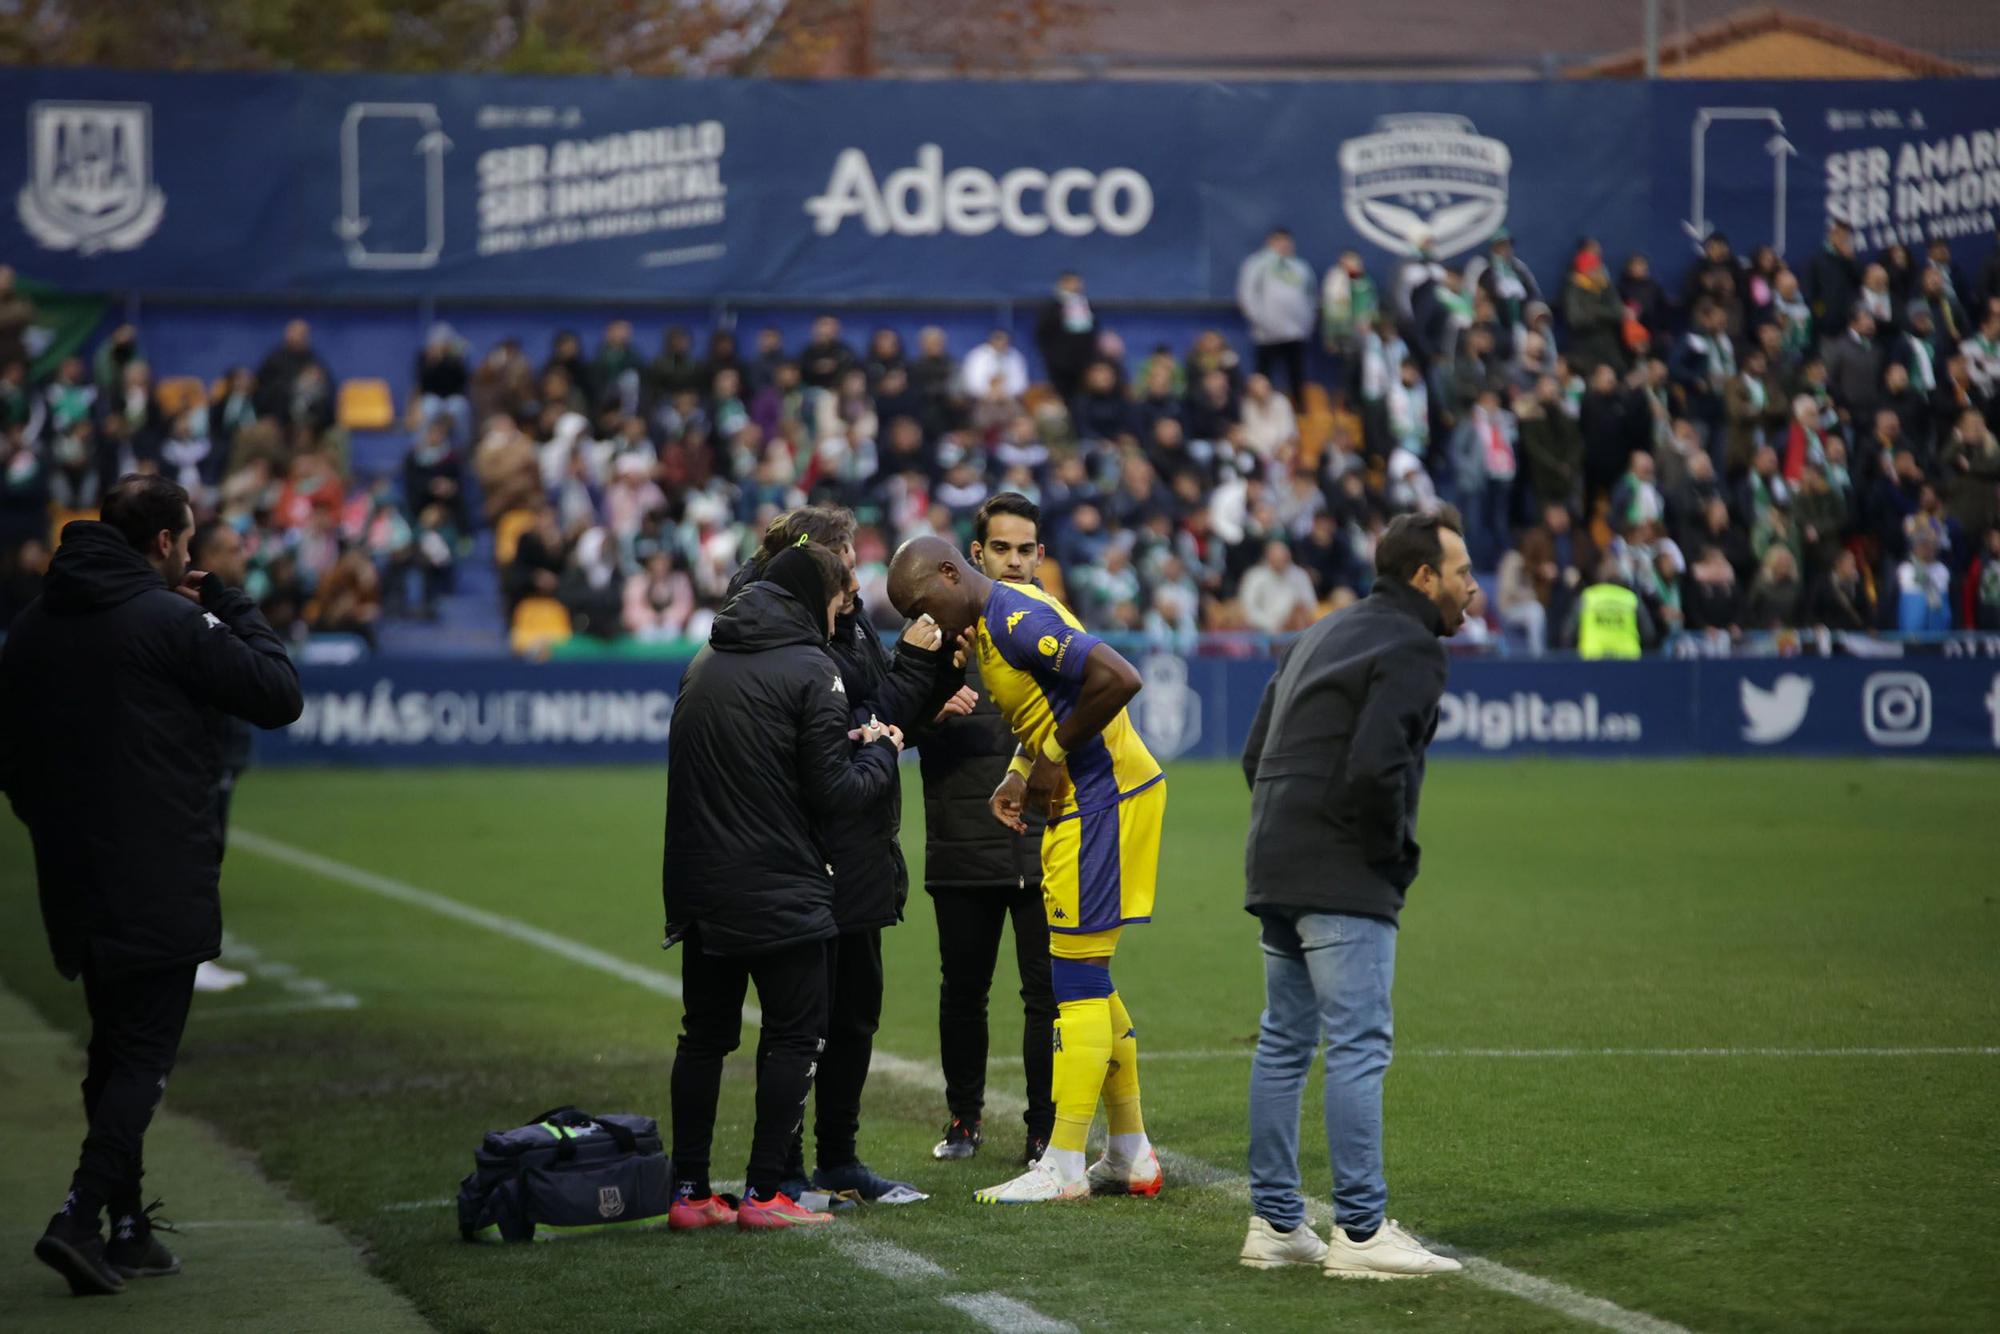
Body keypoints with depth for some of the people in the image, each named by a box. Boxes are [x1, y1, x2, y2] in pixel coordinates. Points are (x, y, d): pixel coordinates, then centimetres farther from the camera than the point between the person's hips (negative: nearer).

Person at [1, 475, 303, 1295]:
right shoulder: (170, 621, -13)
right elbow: (278, 696, -7)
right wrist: (231, 606, 5)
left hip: (74, 885, 7)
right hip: (162, 887, -7)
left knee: (113, 1052, 15)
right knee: (143, 1055, -5)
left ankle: (128, 1229, 18)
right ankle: (80, 1219, -17)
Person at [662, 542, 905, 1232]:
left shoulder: (704, 663, 12)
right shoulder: (809, 669, -10)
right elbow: (834, 794, -13)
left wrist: (844, 742, 14)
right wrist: (882, 754, 7)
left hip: (699, 886, 7)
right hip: (779, 891, -7)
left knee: (703, 1036, 12)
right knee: (793, 1037, 2)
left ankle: (689, 1191, 12)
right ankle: (763, 1193, -1)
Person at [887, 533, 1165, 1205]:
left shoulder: (1017, 621, -19)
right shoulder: (995, 623, 13)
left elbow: (1118, 679, -27)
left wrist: (1054, 758, -17)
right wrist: (1022, 774, 8)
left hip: (1102, 799, -10)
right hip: (1083, 802, 10)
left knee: (1078, 978, -7)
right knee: (1087, 979, 14)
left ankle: (1063, 1167, -3)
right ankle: (1131, 1156, 21)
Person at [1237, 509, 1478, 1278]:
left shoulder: (1324, 635, 20)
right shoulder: (1412, 649, -9)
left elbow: (1256, 751, 20)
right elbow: (1374, 767, -22)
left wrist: (1288, 834, 16)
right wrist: (1396, 852, -8)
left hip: (1276, 869, 10)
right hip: (1344, 879, -9)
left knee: (1284, 1042, 12)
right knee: (1357, 1047, -8)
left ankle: (1274, 1224, 16)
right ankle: (1360, 1231, -9)